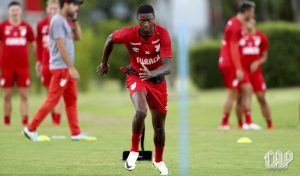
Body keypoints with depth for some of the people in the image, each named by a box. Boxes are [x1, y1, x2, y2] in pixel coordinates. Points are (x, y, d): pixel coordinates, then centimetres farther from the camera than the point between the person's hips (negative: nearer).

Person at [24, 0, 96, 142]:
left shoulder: (64, 21, 16)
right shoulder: (57, 21, -14)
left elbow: (77, 37, 21)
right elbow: (61, 46, -20)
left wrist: (75, 20, 9)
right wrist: (71, 68, -22)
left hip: (67, 68, 10)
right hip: (60, 67, -10)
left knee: (71, 100, 8)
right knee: (52, 100, -8)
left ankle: (76, 133, 8)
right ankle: (30, 129, -3)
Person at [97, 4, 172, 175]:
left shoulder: (163, 34, -24)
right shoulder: (129, 34, -22)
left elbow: (168, 67, -31)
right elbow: (111, 39, 2)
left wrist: (152, 74, -50)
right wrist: (104, 63, 14)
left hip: (158, 80, 1)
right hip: (136, 77, -1)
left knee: (159, 126, 11)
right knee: (141, 111, -31)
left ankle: (159, 161, 38)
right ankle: (134, 151, -9)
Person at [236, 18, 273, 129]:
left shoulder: (261, 37, 6)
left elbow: (264, 56, 10)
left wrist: (257, 63, -9)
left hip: (256, 71, 1)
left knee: (261, 98, -2)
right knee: (240, 98, -4)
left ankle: (269, 123, 4)